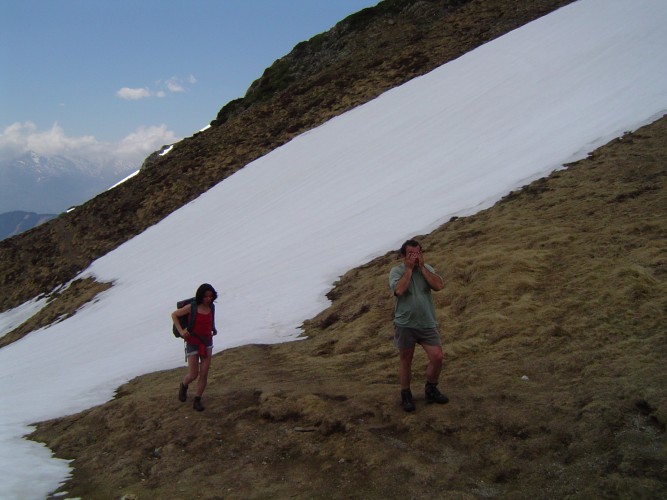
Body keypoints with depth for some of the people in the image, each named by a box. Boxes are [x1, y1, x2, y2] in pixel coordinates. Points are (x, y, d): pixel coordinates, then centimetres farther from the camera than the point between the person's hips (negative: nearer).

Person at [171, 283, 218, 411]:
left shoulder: (211, 307, -2)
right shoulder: (191, 307, -17)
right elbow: (174, 315, -7)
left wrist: (213, 329, 5)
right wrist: (181, 331, -15)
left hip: (207, 343, 4)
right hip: (193, 344, -4)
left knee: (204, 374, 1)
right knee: (193, 375, 0)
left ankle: (197, 400, 14)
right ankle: (184, 385, 35)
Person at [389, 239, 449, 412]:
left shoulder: (427, 268, 5)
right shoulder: (396, 271, -6)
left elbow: (438, 286, -13)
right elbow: (399, 290, -25)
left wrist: (421, 266, -13)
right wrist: (409, 268, -18)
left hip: (427, 324, 3)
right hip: (405, 324, -3)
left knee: (437, 357, -1)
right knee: (405, 360, 9)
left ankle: (431, 390, 22)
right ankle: (406, 395, 25)